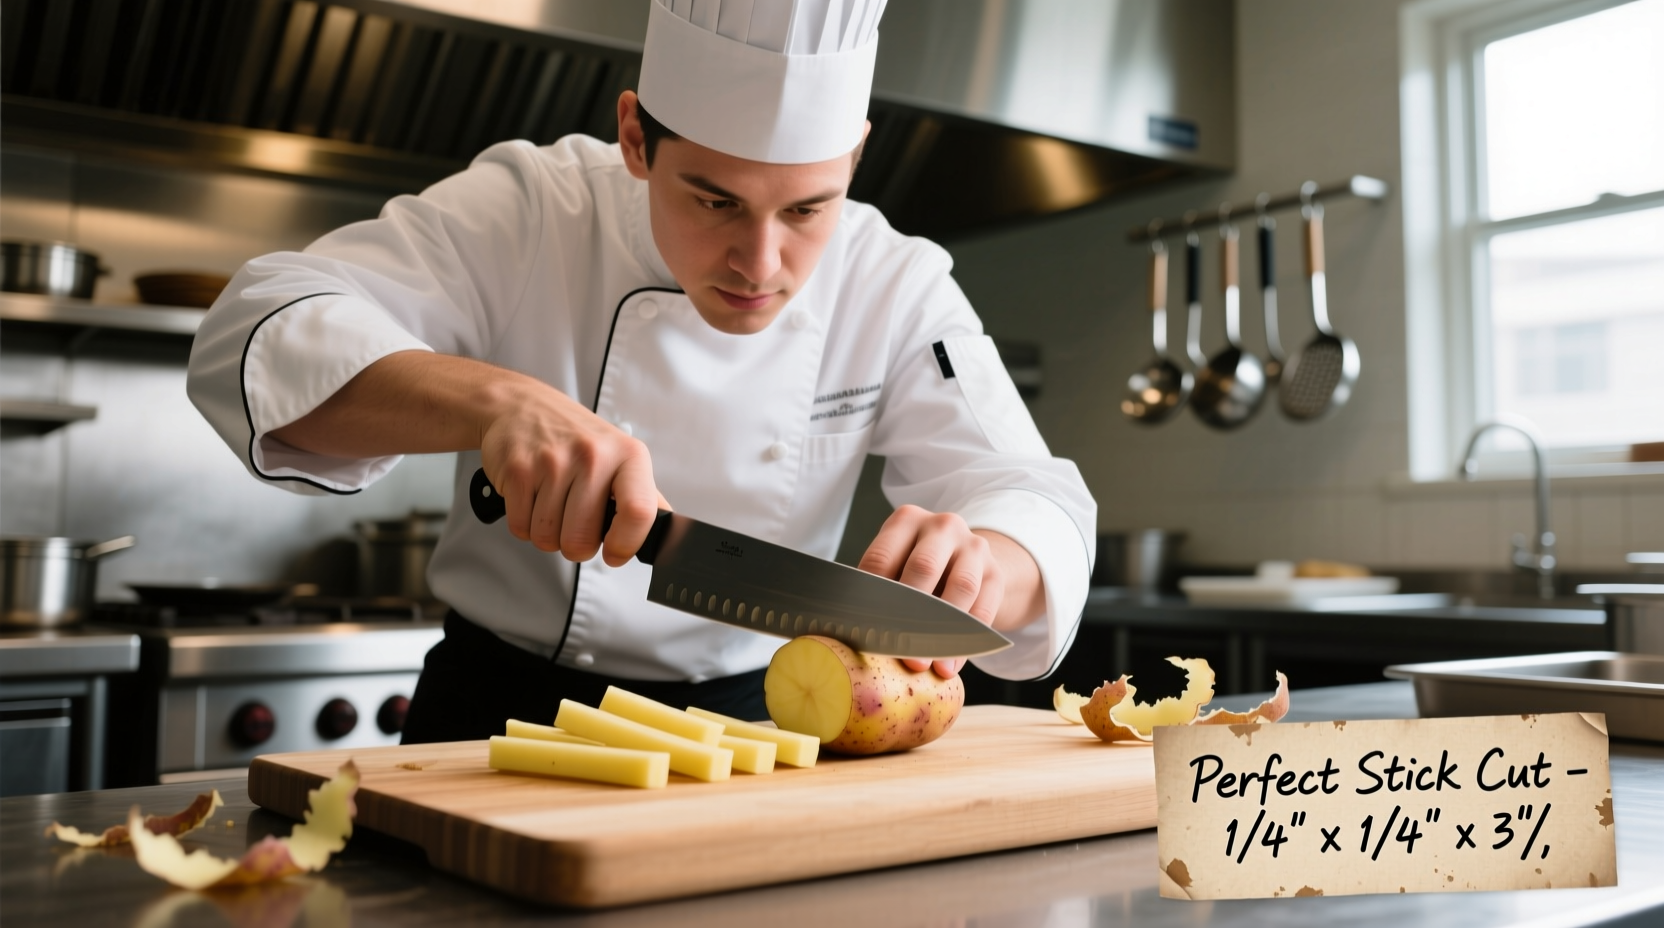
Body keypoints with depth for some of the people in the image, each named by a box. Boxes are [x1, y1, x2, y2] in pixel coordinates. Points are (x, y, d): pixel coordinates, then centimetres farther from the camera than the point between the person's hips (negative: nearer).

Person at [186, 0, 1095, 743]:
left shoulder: (899, 290, -5)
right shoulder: (526, 213, -10)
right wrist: (490, 399, -35)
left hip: (744, 732, 2)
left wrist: (979, 569, -34)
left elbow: (1035, 506, -10)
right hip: (502, 715, -1)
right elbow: (253, 341, -18)